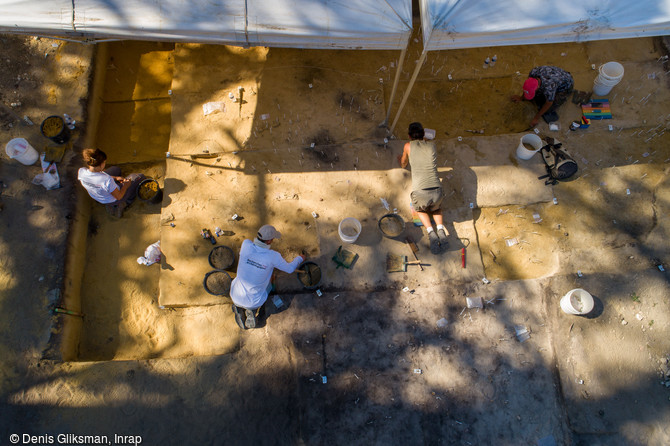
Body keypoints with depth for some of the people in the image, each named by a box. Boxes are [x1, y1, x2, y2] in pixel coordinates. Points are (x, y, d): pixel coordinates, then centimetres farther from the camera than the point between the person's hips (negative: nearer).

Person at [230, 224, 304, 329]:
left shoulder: (246, 244, -18)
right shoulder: (273, 256, -24)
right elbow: (290, 269, -5)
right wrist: (300, 259, 18)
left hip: (236, 297, 2)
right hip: (254, 302, -1)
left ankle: (239, 309, 15)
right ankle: (252, 311, 16)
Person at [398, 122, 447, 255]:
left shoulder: (408, 146, 8)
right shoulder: (432, 145, 14)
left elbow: (403, 165, 27)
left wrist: (400, 159, 50)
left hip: (420, 193, -2)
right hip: (437, 191, 2)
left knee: (420, 209, 32)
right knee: (436, 208, 37)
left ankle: (431, 233, 5)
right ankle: (441, 230, 8)